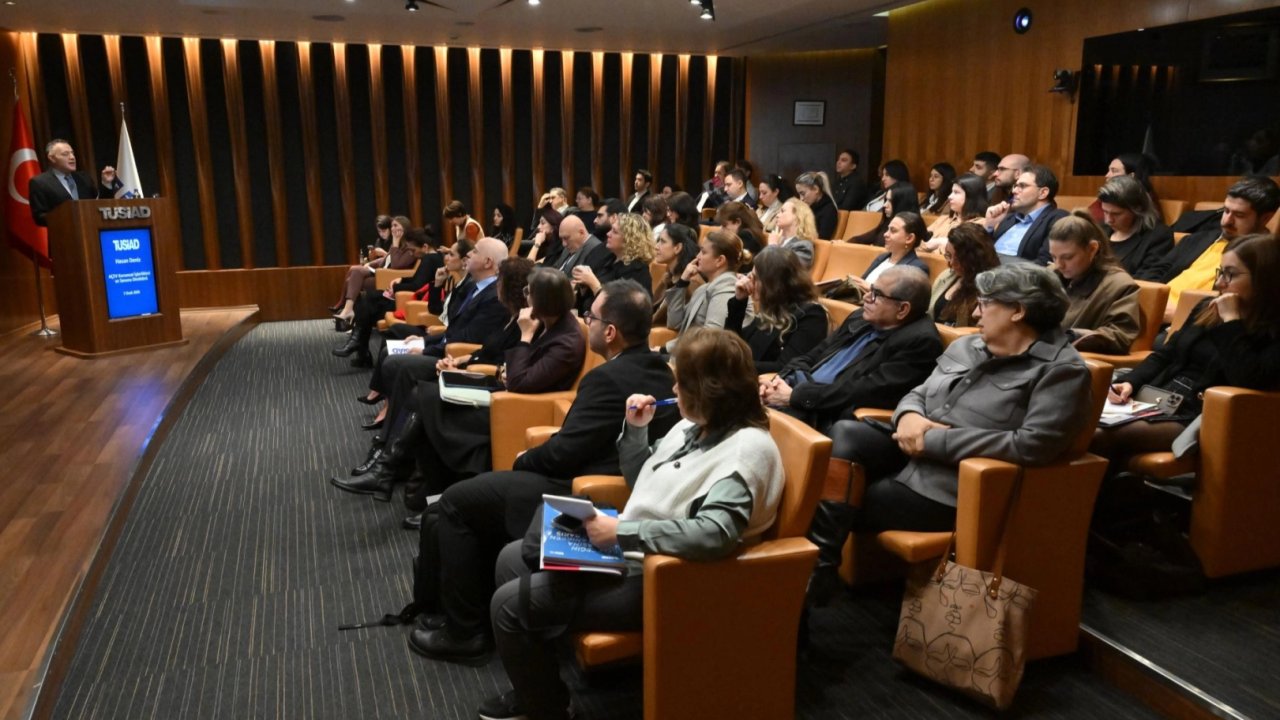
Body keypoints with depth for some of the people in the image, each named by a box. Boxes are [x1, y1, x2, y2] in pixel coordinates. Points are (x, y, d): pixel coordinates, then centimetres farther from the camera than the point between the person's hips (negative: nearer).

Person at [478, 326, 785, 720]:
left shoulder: (749, 447, -21)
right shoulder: (693, 426, 7)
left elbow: (714, 533, -34)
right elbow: (641, 484, 19)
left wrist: (621, 532, -29)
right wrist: (635, 429, 3)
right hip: (629, 552, 10)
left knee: (510, 605, -10)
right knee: (513, 559, 15)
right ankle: (535, 688, 29)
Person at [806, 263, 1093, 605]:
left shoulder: (1062, 370, -9)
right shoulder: (966, 346, 14)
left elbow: (1034, 445, -21)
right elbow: (919, 393, 21)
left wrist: (934, 441, -19)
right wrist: (909, 416, -7)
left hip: (953, 485, -7)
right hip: (913, 452, 7)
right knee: (845, 434, -22)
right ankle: (818, 563, -24)